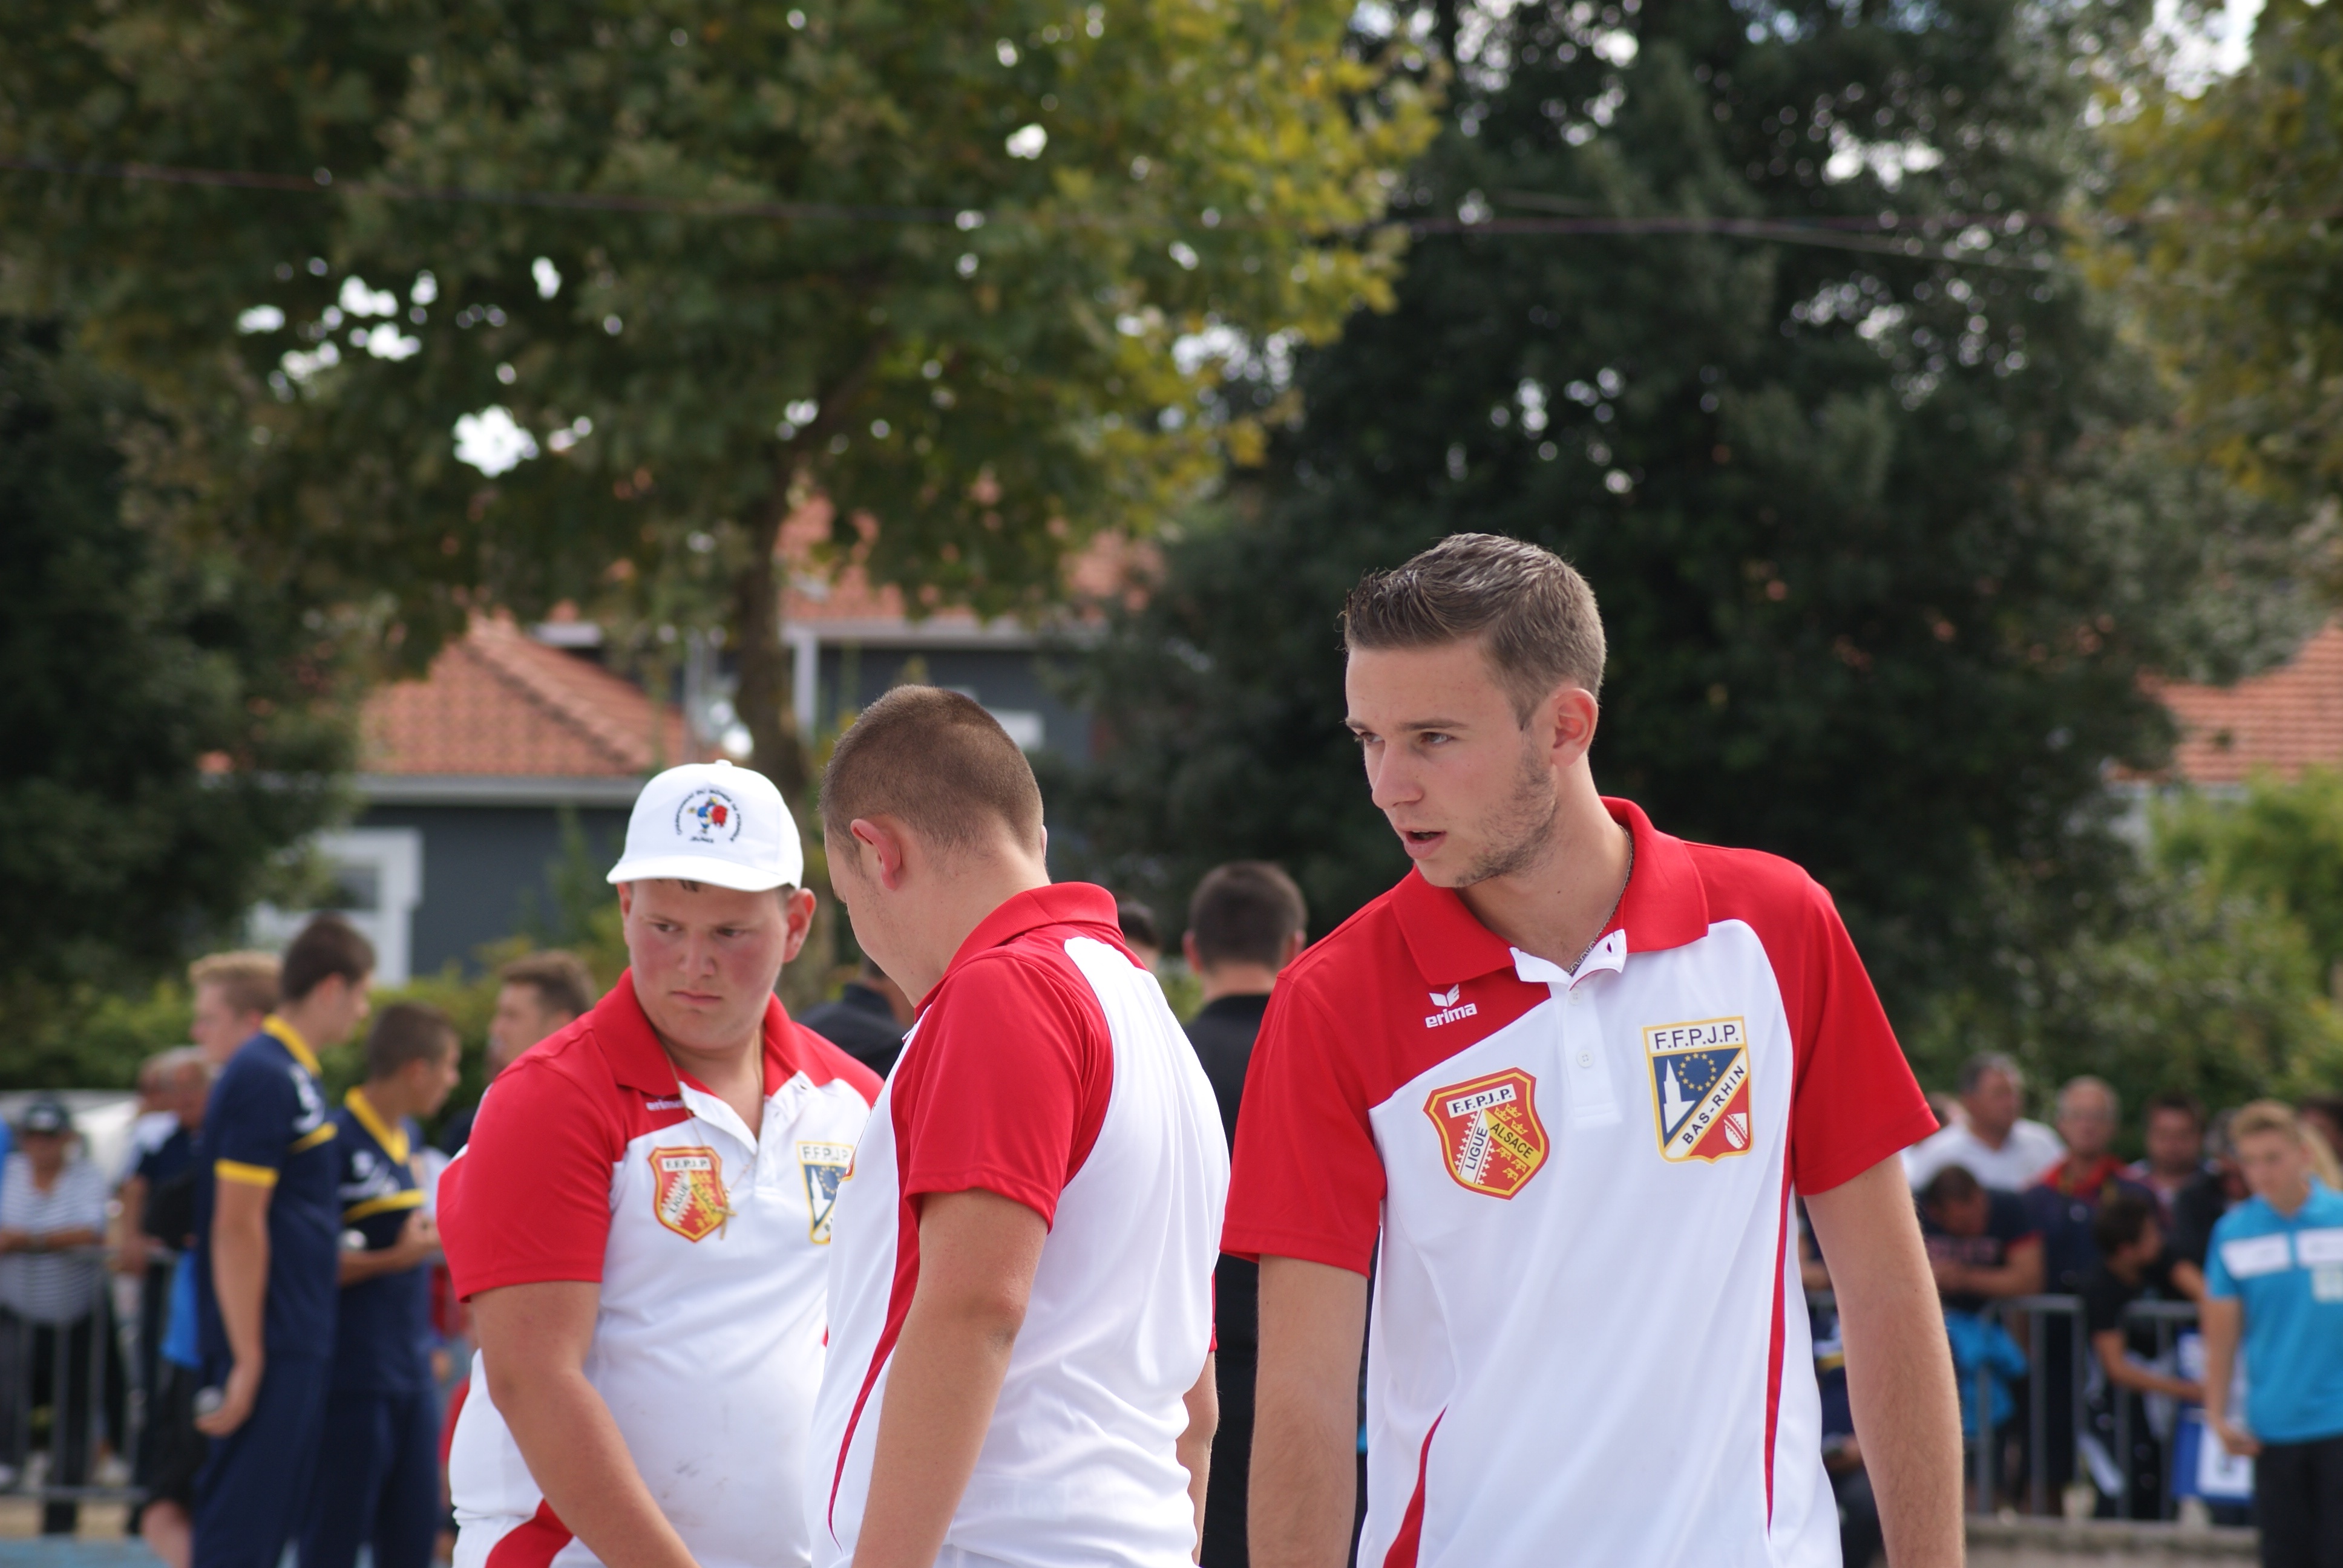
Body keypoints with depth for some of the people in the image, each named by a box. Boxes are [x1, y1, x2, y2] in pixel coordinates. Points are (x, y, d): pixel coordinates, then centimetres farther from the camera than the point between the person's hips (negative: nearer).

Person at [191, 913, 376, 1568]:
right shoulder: (265, 1077, -15)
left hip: (296, 1342, 10)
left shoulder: (294, 1075, 15)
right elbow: (237, 1228, -18)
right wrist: (247, 1362, -19)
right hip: (271, 1346, -10)